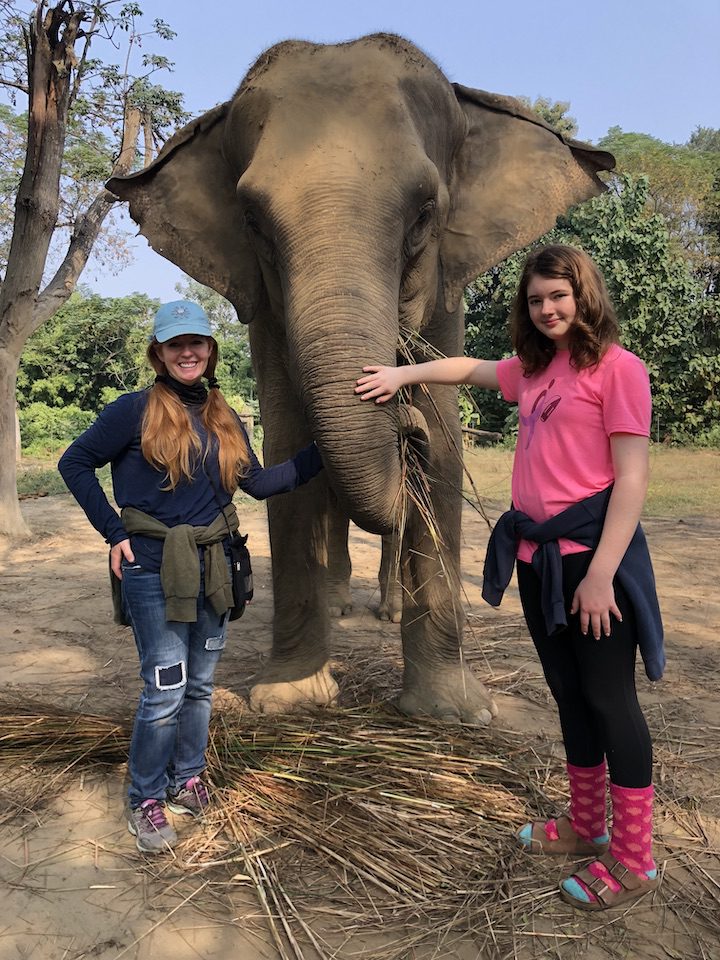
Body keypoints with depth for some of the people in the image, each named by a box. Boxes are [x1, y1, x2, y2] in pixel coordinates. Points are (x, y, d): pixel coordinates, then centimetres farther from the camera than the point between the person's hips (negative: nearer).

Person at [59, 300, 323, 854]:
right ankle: (146, 802, 19)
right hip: (154, 568, -5)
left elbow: (257, 482, 6)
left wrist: (321, 454, -1)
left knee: (201, 684, 15)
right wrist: (115, 533, -7)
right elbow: (75, 463, -3)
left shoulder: (222, 417, 8)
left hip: (211, 568, 5)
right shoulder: (136, 411, -8)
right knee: (167, 689, -2)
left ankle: (187, 779, 36)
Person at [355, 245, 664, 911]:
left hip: (591, 554, -7)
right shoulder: (533, 369, 14)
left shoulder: (616, 366, -8)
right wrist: (401, 374, 29)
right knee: (569, 693, 17)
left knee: (610, 698, 2)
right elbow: (469, 368, 33)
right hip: (537, 556, 7)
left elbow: (631, 479, -13)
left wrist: (601, 574, -18)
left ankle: (633, 860, 18)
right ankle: (586, 825, 34)